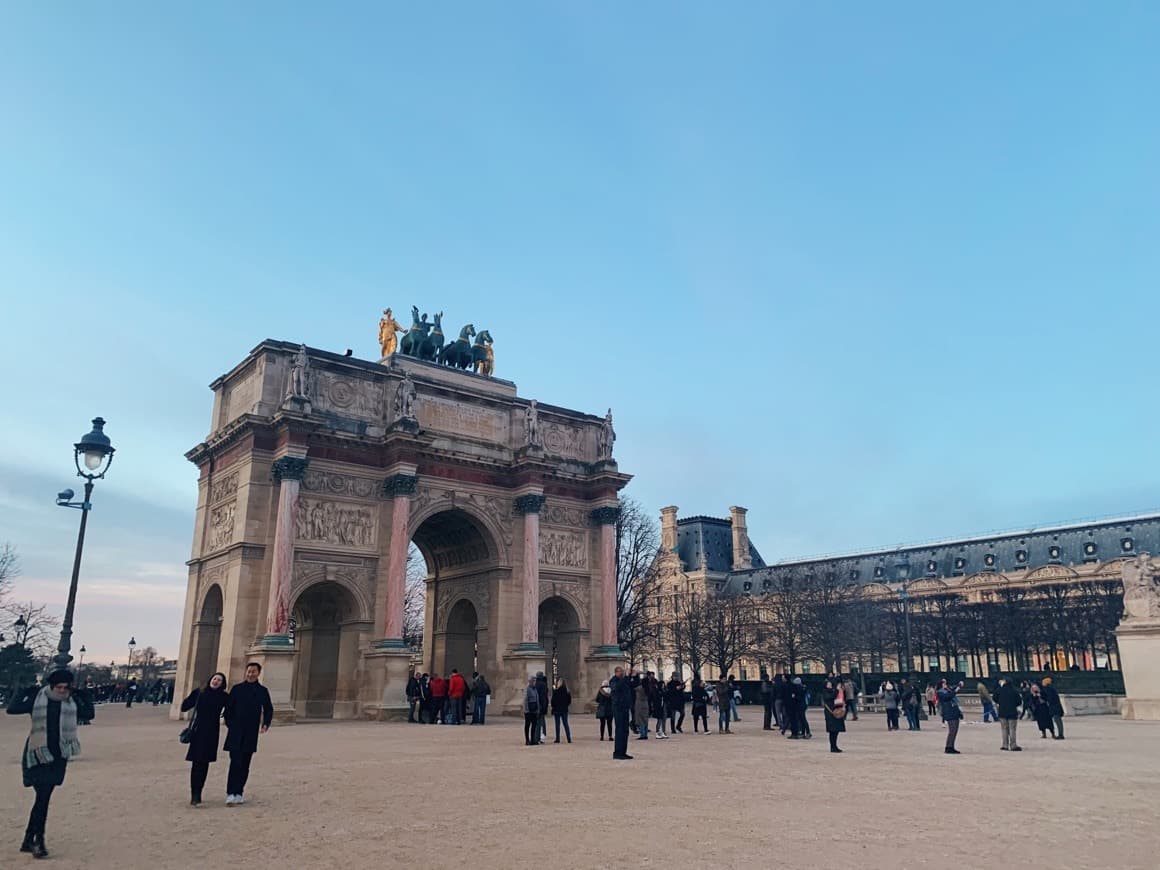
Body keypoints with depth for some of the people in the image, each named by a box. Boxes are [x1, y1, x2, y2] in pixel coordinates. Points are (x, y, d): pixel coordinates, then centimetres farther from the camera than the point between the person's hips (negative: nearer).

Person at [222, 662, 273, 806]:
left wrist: (266, 724, -4)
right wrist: (230, 725, -3)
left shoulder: (262, 691, 9)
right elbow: (228, 708, 6)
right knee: (235, 763, -12)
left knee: (245, 765, 7)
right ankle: (231, 794, -12)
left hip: (251, 733, 2)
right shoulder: (237, 689, 5)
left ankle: (239, 793, 17)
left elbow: (268, 710, 12)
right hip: (236, 733, -2)